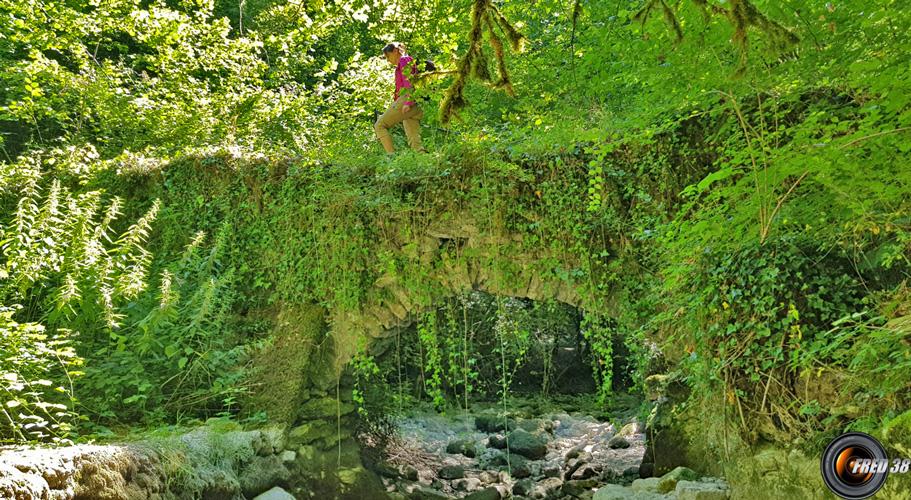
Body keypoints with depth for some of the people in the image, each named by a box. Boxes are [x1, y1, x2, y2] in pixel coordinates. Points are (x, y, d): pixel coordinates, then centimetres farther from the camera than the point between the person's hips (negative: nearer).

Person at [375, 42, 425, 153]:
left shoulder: (404, 60, 3)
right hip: (415, 106, 9)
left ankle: (391, 155, -21)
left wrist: (408, 102, -21)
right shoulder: (411, 62, 30)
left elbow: (409, 81, -11)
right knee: (414, 141, 0)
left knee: (380, 125, -7)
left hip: (405, 99, -9)